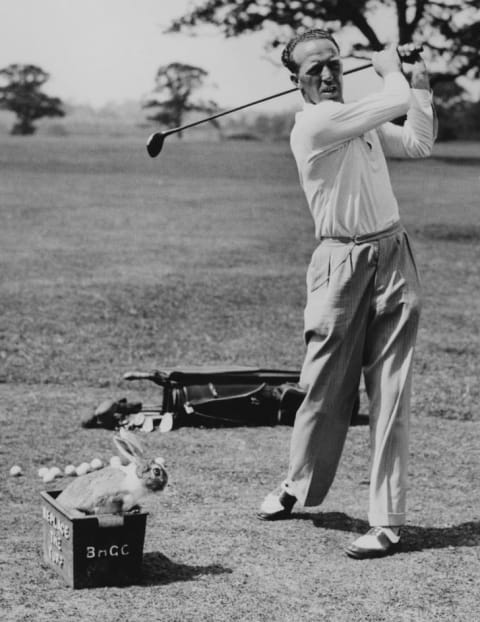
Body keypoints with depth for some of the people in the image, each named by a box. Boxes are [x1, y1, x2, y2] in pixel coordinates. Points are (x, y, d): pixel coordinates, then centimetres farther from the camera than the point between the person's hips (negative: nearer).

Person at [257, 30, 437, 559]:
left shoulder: (362, 118, 15)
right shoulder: (313, 124, -12)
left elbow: (418, 143, 24)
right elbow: (393, 103, -14)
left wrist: (419, 80, 21)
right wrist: (390, 69, 5)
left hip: (393, 257, 6)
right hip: (343, 262, -5)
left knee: (390, 393, -1)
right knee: (325, 387, 4)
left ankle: (387, 520, 2)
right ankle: (299, 486, 29)